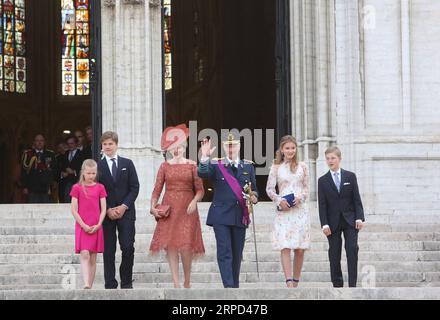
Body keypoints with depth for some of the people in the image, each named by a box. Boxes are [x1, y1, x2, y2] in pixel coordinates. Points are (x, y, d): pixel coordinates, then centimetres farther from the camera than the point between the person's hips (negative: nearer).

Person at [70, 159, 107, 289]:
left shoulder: (100, 188, 8)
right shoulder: (77, 188, 2)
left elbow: (103, 209, 5)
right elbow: (74, 210, -2)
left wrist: (98, 225, -7)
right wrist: (84, 225, -10)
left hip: (96, 228, 3)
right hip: (82, 227, -2)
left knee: (93, 258, 5)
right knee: (84, 254, -17)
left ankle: (90, 286, 10)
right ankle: (86, 284, -25)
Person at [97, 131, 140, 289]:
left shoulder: (127, 163, 8)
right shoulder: (98, 166, 4)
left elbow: (134, 187, 4)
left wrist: (124, 206, -8)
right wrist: (107, 210, -9)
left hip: (126, 212, 1)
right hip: (106, 213, -1)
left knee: (128, 248, -5)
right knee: (108, 251, -1)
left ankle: (126, 282, 8)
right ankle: (110, 285, 3)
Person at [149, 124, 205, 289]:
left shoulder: (192, 165, 4)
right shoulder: (165, 166, 8)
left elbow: (200, 190, 2)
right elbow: (157, 189, 4)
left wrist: (194, 201, -16)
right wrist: (153, 207, -9)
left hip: (187, 208, -1)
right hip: (169, 208, 2)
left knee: (186, 245, -9)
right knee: (170, 245, -5)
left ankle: (187, 281, 8)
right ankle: (176, 283, -1)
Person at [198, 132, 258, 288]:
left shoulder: (248, 166, 12)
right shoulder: (216, 165, 4)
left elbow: (254, 188, 17)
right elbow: (202, 174, -15)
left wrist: (254, 197, -5)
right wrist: (205, 157, -30)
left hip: (240, 215, 3)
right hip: (221, 215, -3)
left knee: (237, 253, 7)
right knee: (224, 252, -11)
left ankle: (235, 286, 16)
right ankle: (229, 286, -16)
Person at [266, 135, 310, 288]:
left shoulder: (302, 167, 10)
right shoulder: (276, 167, 7)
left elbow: (306, 188, 11)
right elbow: (269, 189, 5)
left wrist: (300, 198, -9)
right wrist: (279, 200, -11)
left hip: (300, 210, 2)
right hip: (283, 211, -1)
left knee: (300, 249, 1)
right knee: (285, 248, -12)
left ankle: (296, 282, 12)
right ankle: (289, 283, -18)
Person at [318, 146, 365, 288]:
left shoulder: (350, 176, 5)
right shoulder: (323, 181, 4)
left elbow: (357, 199, 3)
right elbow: (322, 205, 1)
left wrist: (359, 218, -7)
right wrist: (324, 224, -8)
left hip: (350, 220, -1)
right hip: (333, 222, 1)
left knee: (352, 250, -8)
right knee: (334, 254, 2)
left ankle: (352, 283, -6)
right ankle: (337, 284, 9)